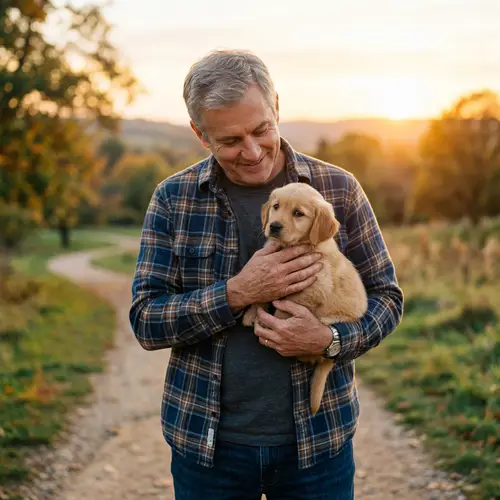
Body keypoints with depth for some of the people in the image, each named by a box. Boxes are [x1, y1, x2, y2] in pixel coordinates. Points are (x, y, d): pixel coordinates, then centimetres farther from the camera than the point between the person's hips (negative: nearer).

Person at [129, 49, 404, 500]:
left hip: (317, 440, 0)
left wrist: (329, 339, -18)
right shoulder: (173, 199, -3)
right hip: (205, 443, 0)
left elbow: (386, 297, 2)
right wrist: (238, 293, -21)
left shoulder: (338, 190, -3)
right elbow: (145, 321, -6)